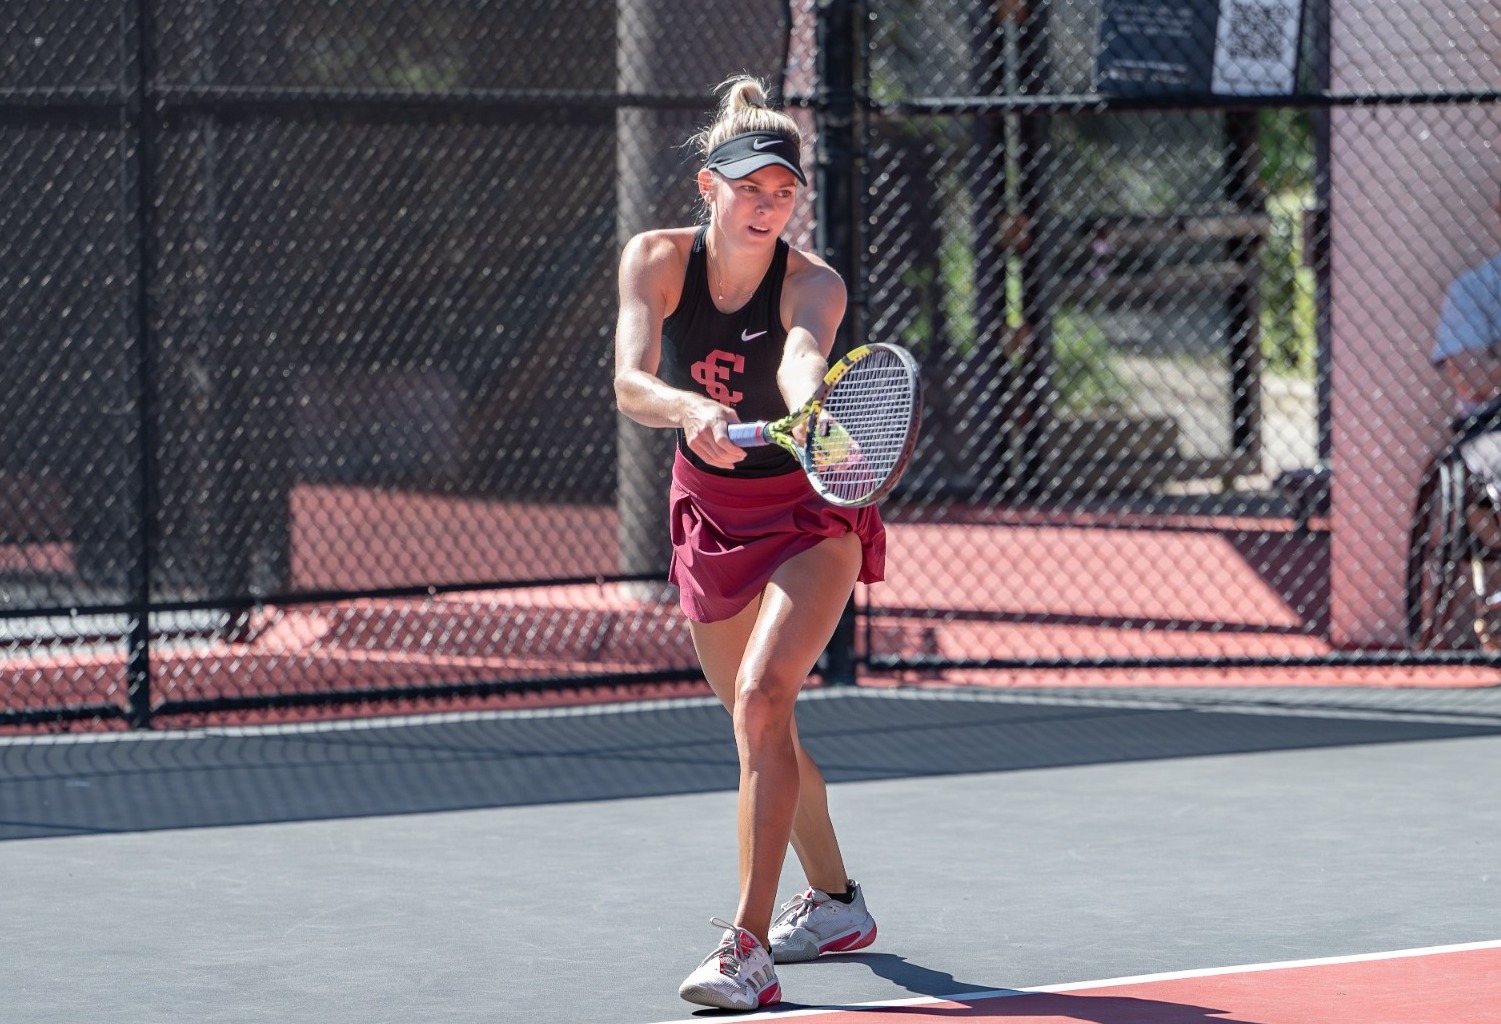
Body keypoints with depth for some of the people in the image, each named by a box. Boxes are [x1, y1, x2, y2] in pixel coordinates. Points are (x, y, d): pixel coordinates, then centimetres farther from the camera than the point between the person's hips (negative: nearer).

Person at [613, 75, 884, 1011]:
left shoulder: (813, 284, -22)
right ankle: (834, 902, 40)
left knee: (762, 699, -23)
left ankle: (750, 950, -25)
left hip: (809, 517, -4)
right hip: (711, 514, 4)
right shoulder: (657, 260, -15)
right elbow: (631, 381, -30)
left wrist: (809, 410, -67)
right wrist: (692, 410, -51)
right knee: (761, 722, 16)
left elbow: (803, 359, -44)